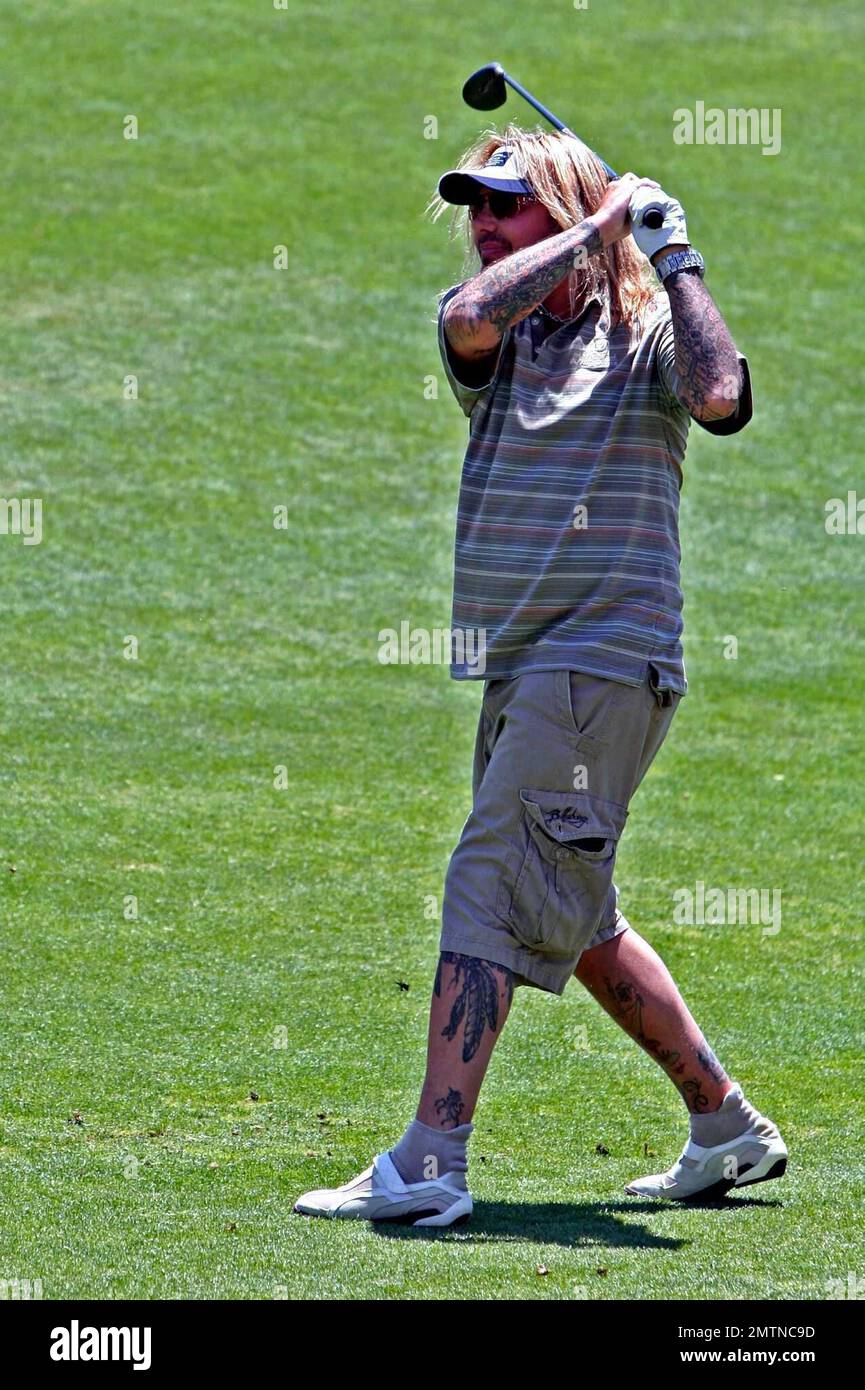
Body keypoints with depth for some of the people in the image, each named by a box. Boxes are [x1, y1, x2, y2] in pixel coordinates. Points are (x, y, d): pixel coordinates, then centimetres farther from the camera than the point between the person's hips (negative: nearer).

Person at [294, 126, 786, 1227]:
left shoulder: (647, 331, -2)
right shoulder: (493, 339, 12)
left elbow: (720, 398, -24)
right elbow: (472, 317, -14)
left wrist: (671, 258, -14)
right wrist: (604, 224, -8)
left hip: (607, 660, -8)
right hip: (517, 669, 8)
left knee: (490, 888, -15)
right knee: (575, 920, 15)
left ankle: (429, 1163, -20)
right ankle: (728, 1128, 26)